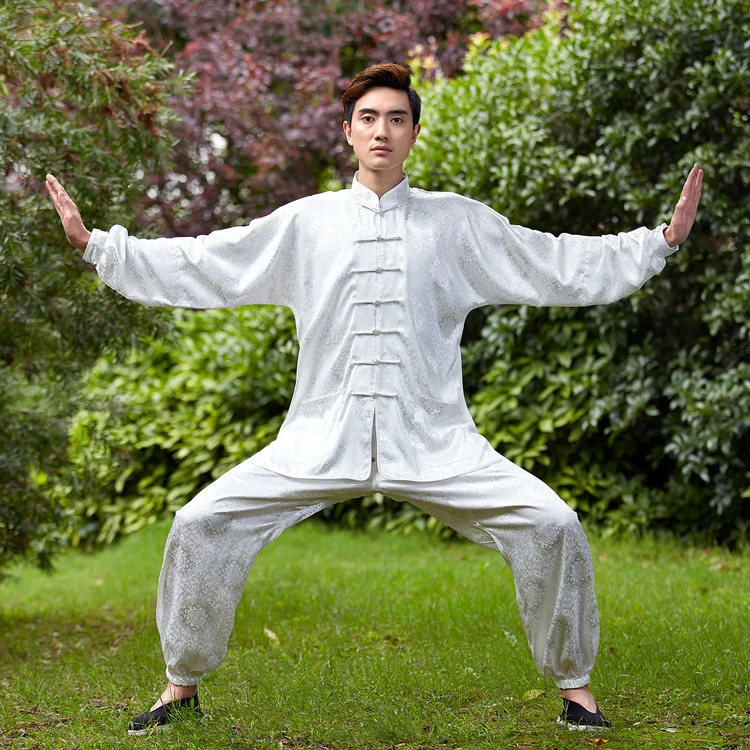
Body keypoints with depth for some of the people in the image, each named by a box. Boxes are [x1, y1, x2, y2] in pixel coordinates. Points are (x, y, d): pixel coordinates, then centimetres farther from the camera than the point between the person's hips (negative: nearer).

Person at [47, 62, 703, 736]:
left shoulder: (456, 222, 8)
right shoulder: (306, 223, 10)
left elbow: (561, 266, 10)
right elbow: (200, 266, 13)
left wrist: (664, 240, 5)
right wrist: (96, 244, 10)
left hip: (435, 443, 0)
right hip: (322, 440, 1)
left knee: (552, 527, -16)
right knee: (202, 525, -11)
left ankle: (573, 685, 6)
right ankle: (182, 685, 11)